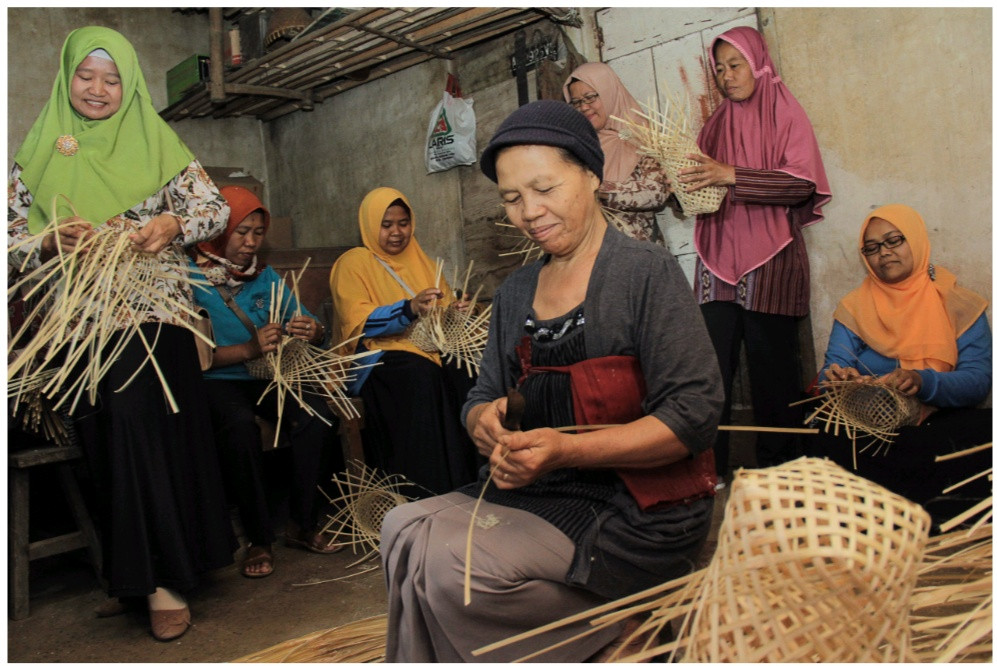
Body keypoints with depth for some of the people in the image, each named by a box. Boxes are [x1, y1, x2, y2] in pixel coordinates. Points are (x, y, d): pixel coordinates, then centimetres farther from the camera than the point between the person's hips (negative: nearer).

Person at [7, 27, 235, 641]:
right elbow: (12, 233, 10)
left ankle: (163, 577, -6)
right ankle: (129, 571, 9)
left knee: (132, 414, -16)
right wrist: (50, 242, -11)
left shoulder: (157, 142, 9)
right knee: (105, 432, -5)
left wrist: (172, 225, -15)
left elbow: (216, 209, 5)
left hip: (153, 307, -2)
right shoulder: (39, 152, 14)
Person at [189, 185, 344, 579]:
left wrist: (312, 332, -17)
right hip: (215, 381, -4)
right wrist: (249, 349, -26)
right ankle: (258, 539, -18)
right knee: (240, 425, -35)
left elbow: (310, 330, 8)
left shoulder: (266, 277, 11)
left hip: (266, 377, 5)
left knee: (317, 416, -23)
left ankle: (303, 527, -8)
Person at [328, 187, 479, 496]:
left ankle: (467, 481, -23)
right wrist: (409, 309, -24)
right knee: (420, 373, -36)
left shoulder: (421, 261, 23)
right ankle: (425, 492, -31)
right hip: (379, 354, -4)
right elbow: (358, 323, -9)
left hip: (430, 347, 5)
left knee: (465, 369, -28)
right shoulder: (353, 263, 6)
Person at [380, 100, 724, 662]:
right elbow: (485, 397, 17)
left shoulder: (648, 272, -7)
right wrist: (486, 422, -9)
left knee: (451, 566, -23)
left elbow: (696, 410, -14)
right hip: (534, 491, 6)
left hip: (634, 510, -6)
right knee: (405, 527, -17)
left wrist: (566, 450, -24)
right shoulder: (514, 293, 14)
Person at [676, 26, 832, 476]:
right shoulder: (715, 125, 19)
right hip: (717, 262, 4)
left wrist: (730, 175, -19)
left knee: (772, 368, -2)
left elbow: (803, 183, -9)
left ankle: (777, 469, 10)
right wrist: (686, 188, -3)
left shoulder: (785, 115, 6)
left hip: (771, 263, -3)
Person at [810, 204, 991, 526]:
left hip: (942, 424, 0)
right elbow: (833, 370, -2)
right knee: (830, 444, -33)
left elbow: (978, 379, -6)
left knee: (984, 428, -33)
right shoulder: (854, 307, 10)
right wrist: (838, 378, -27)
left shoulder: (959, 304, 7)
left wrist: (924, 382, -27)